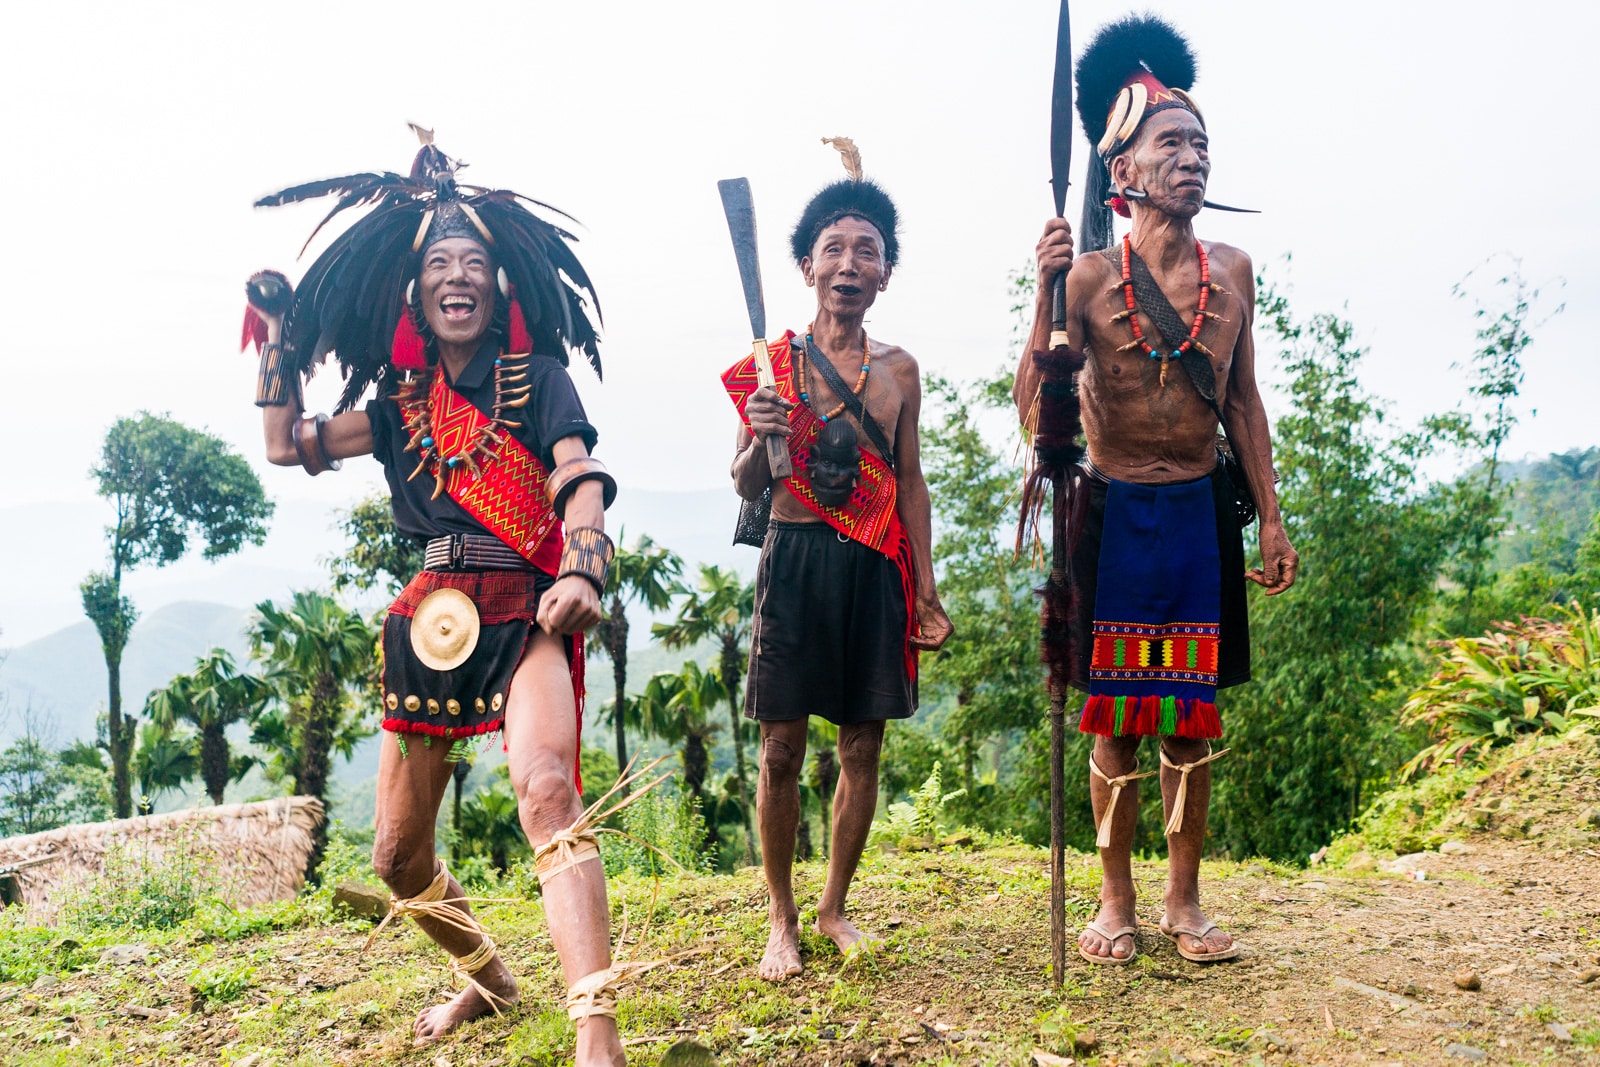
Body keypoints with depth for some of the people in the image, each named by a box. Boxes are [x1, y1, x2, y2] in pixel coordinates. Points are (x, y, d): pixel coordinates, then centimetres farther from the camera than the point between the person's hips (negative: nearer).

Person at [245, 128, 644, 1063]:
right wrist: (280, 335, 14)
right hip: (430, 617, 6)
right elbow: (288, 444, 19)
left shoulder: (537, 378, 2)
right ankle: (488, 977, 38)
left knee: (546, 787, -33)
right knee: (398, 857, 11)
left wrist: (581, 573, -32)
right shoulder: (403, 401, 15)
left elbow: (582, 479, -13)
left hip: (525, 610, -5)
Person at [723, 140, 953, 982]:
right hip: (795, 561, -2)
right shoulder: (772, 361, 0)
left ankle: (834, 906, 26)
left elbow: (910, 484, 12)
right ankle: (782, 920, 18)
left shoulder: (899, 368, 8)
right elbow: (747, 487, 1)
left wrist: (926, 593, 10)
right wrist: (759, 439, -22)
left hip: (877, 568, 3)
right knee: (781, 748, 2)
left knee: (862, 746, 8)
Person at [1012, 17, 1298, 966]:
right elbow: (1037, 412, -11)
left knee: (1194, 712, 9)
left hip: (1201, 512, 3)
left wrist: (1271, 518, 9)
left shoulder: (1232, 270, 7)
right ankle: (1117, 902, 20)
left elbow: (1244, 402, 12)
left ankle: (1186, 900, 23)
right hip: (1116, 514, -3)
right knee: (1117, 716, 4)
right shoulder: (1089, 275, -6)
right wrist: (1046, 292, -19)